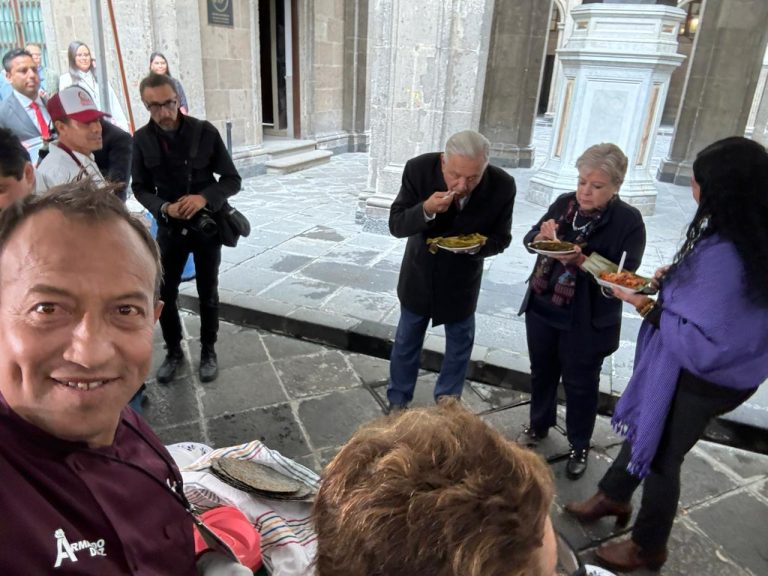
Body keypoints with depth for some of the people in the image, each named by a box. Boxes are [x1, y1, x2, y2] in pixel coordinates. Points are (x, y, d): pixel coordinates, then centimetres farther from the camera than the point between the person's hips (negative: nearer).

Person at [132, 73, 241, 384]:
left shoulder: (205, 131, -12)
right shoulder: (142, 139, -7)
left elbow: (232, 179, -8)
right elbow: (140, 187, 2)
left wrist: (204, 197, -26)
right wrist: (163, 208, -19)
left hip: (207, 226, -1)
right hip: (169, 228, 2)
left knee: (208, 295, 10)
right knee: (164, 294, 7)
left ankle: (208, 351, 29)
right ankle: (173, 351, 29)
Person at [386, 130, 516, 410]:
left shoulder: (502, 185, -25)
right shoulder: (419, 169, -26)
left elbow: (500, 238, -11)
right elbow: (396, 225, -20)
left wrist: (477, 246, -33)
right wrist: (426, 210, -40)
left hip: (462, 276, 1)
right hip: (420, 271, 0)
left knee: (460, 344, 16)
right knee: (406, 342, 15)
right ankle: (398, 401, 37)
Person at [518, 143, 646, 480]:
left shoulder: (629, 221, -15)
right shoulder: (565, 203, -3)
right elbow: (529, 240, 3)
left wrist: (581, 260, -31)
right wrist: (542, 235, -19)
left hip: (586, 320, -4)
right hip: (542, 307, 5)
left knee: (580, 383, 12)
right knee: (542, 371, 21)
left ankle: (579, 446, 35)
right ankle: (539, 424, 46)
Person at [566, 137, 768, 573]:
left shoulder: (727, 256, -34)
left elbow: (705, 345, -31)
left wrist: (649, 308, -22)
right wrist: (675, 279, -2)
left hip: (698, 381, -9)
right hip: (684, 367, 9)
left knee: (661, 456, 13)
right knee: (644, 429, 26)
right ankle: (614, 498, 51)